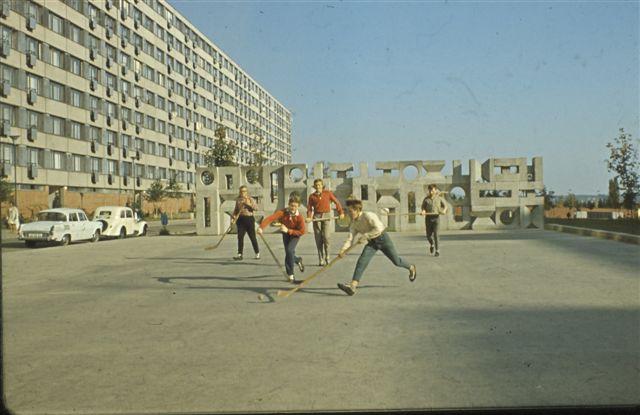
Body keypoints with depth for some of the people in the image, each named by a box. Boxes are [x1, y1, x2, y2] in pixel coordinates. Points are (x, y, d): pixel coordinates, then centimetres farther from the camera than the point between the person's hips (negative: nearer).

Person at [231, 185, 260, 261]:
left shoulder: (251, 199, 0)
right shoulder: (238, 200, 11)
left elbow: (256, 208, -10)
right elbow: (236, 210, 17)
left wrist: (249, 204, -22)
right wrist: (233, 217, 2)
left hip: (249, 219, -3)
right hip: (240, 219, 3)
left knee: (252, 237, 2)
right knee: (240, 237, -3)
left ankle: (257, 253, 15)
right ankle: (239, 254, -2)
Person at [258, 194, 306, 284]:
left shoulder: (299, 217, -29)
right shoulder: (283, 212, -28)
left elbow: (302, 232, -23)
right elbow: (270, 218, -39)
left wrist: (288, 230, -31)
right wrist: (261, 227, -54)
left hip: (295, 234, -3)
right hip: (285, 234, 3)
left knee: (289, 250, -23)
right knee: (288, 253, 9)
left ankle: (290, 275, -10)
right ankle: (298, 260, 48)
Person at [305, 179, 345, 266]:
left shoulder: (328, 193, 5)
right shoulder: (312, 196, 7)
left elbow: (336, 202, 10)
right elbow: (309, 208, 8)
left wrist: (341, 212, 5)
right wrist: (309, 217, -8)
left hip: (326, 216, -1)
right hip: (316, 216, 1)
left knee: (325, 236, -13)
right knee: (318, 239, 0)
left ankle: (327, 257, 4)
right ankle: (321, 260, 6)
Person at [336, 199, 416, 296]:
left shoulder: (368, 216, -24)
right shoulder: (354, 223, -4)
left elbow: (378, 229, -33)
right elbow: (350, 238, -8)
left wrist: (365, 236, -32)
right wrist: (343, 250, -24)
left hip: (383, 238, -5)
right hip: (372, 242, 5)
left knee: (396, 261, 7)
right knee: (362, 261, -15)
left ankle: (411, 268, 41)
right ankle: (352, 286, -24)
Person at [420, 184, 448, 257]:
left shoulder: (439, 198, 5)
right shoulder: (426, 199, 6)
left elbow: (445, 206, 12)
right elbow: (423, 207, 8)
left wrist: (444, 210, -10)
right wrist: (423, 211, -16)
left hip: (436, 217, -2)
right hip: (428, 218, 2)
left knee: (436, 234, -12)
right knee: (429, 235, 5)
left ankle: (437, 251, -6)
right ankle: (432, 244, 38)